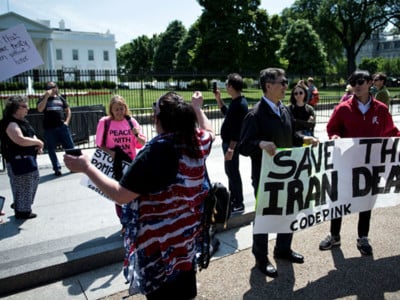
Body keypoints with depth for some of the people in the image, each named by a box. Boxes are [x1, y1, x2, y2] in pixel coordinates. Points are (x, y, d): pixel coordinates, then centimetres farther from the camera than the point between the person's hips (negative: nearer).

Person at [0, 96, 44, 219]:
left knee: (33, 181, 21)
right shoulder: (10, 124, -19)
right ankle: (22, 211, 16)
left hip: (28, 157, 10)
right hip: (18, 160, -10)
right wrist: (38, 142, -18)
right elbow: (21, 140, -32)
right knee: (23, 185, 0)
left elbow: (31, 135, 22)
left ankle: (18, 204, 38)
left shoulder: (23, 121, 12)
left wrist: (37, 145, 1)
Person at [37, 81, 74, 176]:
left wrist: (67, 121, 3)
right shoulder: (43, 99, 7)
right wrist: (46, 96, -15)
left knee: (70, 146, 1)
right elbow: (40, 109, -12)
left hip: (62, 126, 1)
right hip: (49, 128, -1)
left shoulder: (60, 98, 13)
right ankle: (57, 168, 13)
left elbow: (68, 110, 18)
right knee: (51, 149, 3)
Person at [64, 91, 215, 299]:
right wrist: (197, 108, 28)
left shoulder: (156, 151, -27)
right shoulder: (198, 141, -7)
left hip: (160, 243, -6)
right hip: (189, 233, 7)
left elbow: (121, 195, -27)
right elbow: (210, 132, 19)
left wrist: (86, 167, -20)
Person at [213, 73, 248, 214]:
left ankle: (238, 205, 9)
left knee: (233, 172, -2)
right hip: (227, 141, 10)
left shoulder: (241, 104, -21)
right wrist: (219, 99, 17)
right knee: (230, 171, 18)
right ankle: (233, 199, 32)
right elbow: (227, 113, 26)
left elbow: (238, 128, -25)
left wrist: (231, 148, -27)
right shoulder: (235, 102, 9)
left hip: (232, 143, -10)